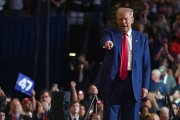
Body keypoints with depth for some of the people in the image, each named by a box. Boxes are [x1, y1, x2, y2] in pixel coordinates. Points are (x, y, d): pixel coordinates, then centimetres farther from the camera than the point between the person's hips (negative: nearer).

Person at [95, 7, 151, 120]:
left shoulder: (142, 38, 10)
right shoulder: (110, 33, 6)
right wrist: (107, 42, -44)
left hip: (133, 84, 1)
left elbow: (146, 64, 9)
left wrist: (145, 85, 1)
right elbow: (105, 39, -19)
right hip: (113, 81, -1)